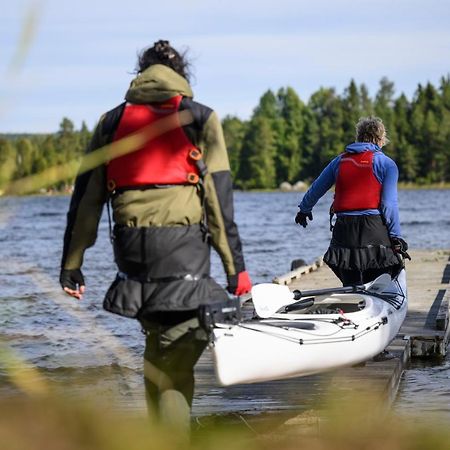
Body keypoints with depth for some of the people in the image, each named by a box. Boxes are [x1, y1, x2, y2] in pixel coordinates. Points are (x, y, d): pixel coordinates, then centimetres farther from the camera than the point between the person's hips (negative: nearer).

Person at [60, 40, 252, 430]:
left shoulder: (112, 121, 13)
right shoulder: (200, 119, 5)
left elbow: (86, 196, 9)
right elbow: (220, 197, -1)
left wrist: (71, 264, 13)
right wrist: (235, 265, 1)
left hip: (131, 247, 4)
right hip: (183, 244, -4)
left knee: (160, 344, 20)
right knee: (175, 357, -5)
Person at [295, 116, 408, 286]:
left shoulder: (340, 161, 13)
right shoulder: (386, 163, 1)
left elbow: (316, 189, 24)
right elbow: (389, 204, -5)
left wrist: (304, 209, 42)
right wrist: (396, 237, -2)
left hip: (344, 230, 4)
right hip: (374, 228, -4)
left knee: (350, 290, 8)